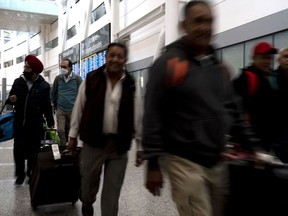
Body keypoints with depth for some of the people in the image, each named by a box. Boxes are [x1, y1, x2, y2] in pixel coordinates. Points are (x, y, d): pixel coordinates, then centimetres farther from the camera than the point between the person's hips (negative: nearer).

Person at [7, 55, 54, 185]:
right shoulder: (18, 82, 3)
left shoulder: (44, 86, -5)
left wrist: (50, 123, -4)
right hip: (19, 123, 2)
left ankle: (31, 173, 29)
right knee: (18, 150, 4)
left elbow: (47, 107, -2)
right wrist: (11, 100, -11)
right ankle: (20, 174, 23)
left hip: (36, 125, -2)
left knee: (33, 151, 9)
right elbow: (10, 99, 13)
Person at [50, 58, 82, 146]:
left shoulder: (77, 78, -4)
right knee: (60, 130, -5)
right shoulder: (58, 78, 3)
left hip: (73, 110, -2)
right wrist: (55, 105, 16)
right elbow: (53, 93, 14)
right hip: (60, 110, 2)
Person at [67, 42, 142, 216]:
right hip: (93, 141, 0)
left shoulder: (131, 85, 1)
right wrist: (73, 136, 6)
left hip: (119, 145, 0)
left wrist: (141, 144, 5)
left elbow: (138, 117, 4)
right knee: (89, 181, 18)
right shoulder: (91, 80, -2)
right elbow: (79, 109, 4)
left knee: (112, 191, 8)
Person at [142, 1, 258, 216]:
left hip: (217, 162, 7)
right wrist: (153, 164, -12)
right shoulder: (168, 63, -10)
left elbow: (234, 111, 15)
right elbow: (152, 116, -12)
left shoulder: (219, 67, 10)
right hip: (184, 162, -6)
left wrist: (250, 145, 11)